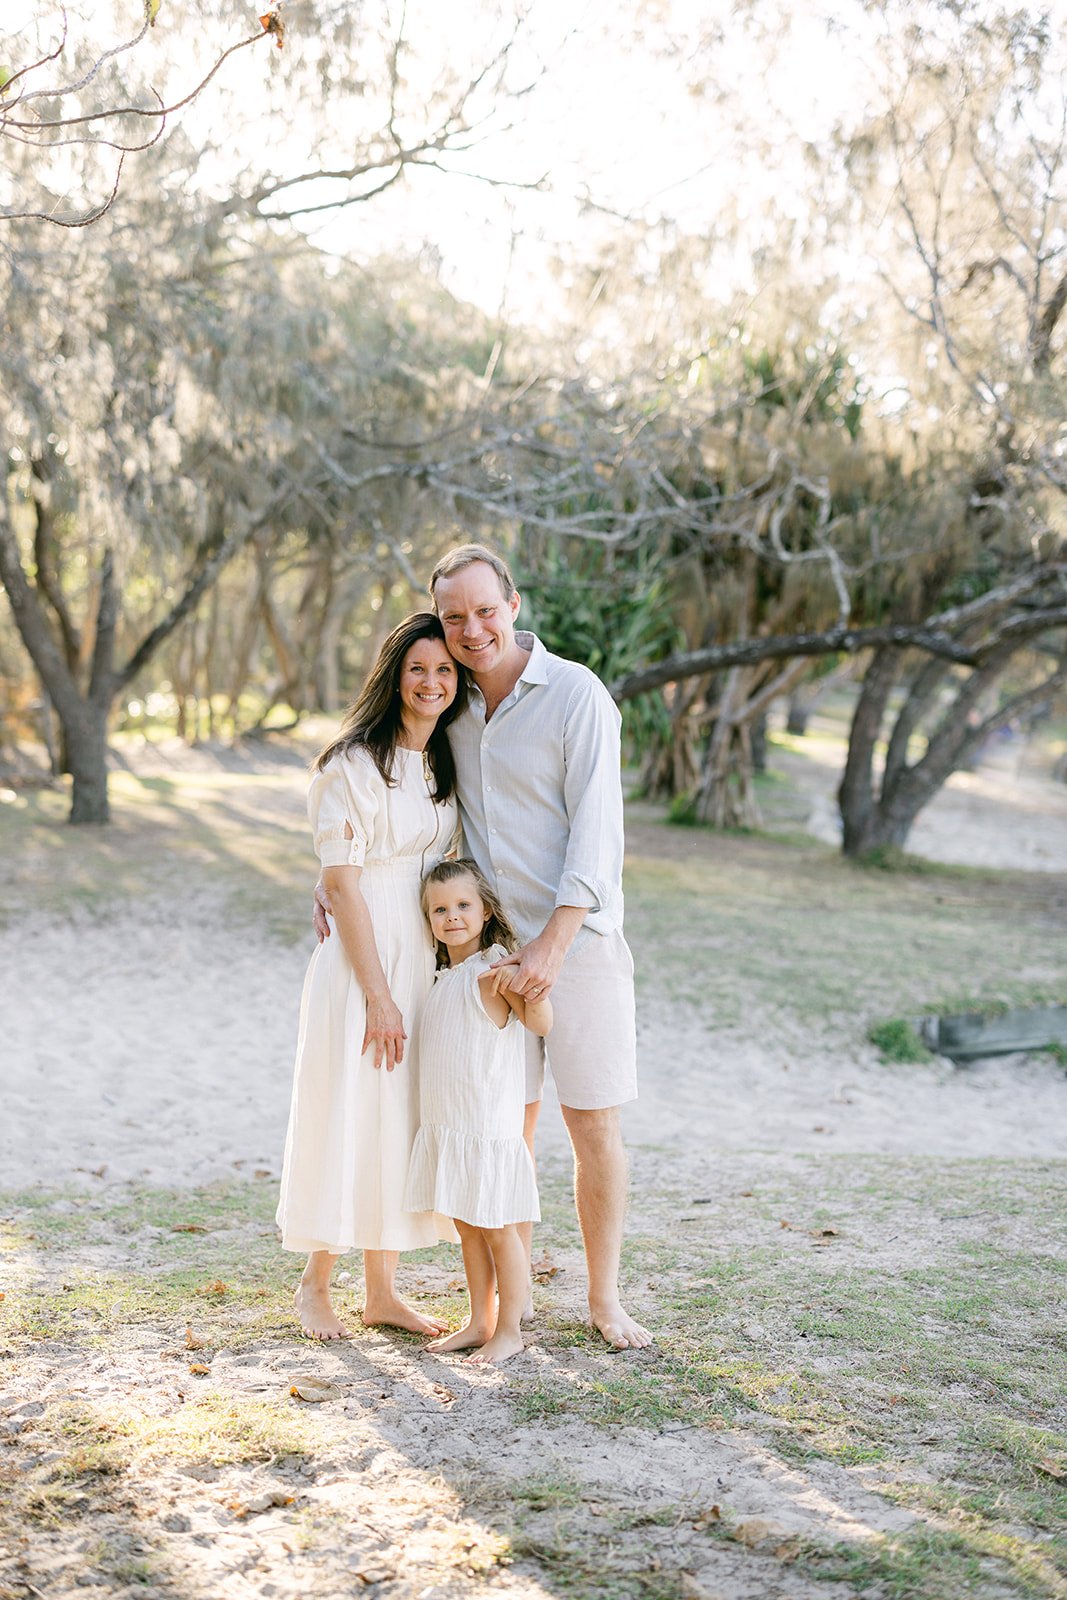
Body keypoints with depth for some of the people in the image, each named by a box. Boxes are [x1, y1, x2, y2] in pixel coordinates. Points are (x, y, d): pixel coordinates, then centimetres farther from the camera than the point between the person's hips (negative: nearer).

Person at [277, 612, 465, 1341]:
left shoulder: (444, 764, 10)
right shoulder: (354, 763, -13)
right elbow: (343, 882, -15)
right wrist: (378, 995, -16)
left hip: (424, 960, 7)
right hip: (363, 961, -7)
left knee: (403, 1120, 11)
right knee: (349, 1115, 0)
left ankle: (383, 1290, 21)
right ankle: (315, 1286, 17)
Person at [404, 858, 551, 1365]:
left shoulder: (494, 969, -12)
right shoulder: (441, 976, 12)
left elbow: (542, 1024, -23)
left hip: (488, 1123, -8)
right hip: (443, 1123, 8)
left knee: (498, 1229, 1)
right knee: (466, 1227, 15)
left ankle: (509, 1330, 12)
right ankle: (479, 1322, 26)